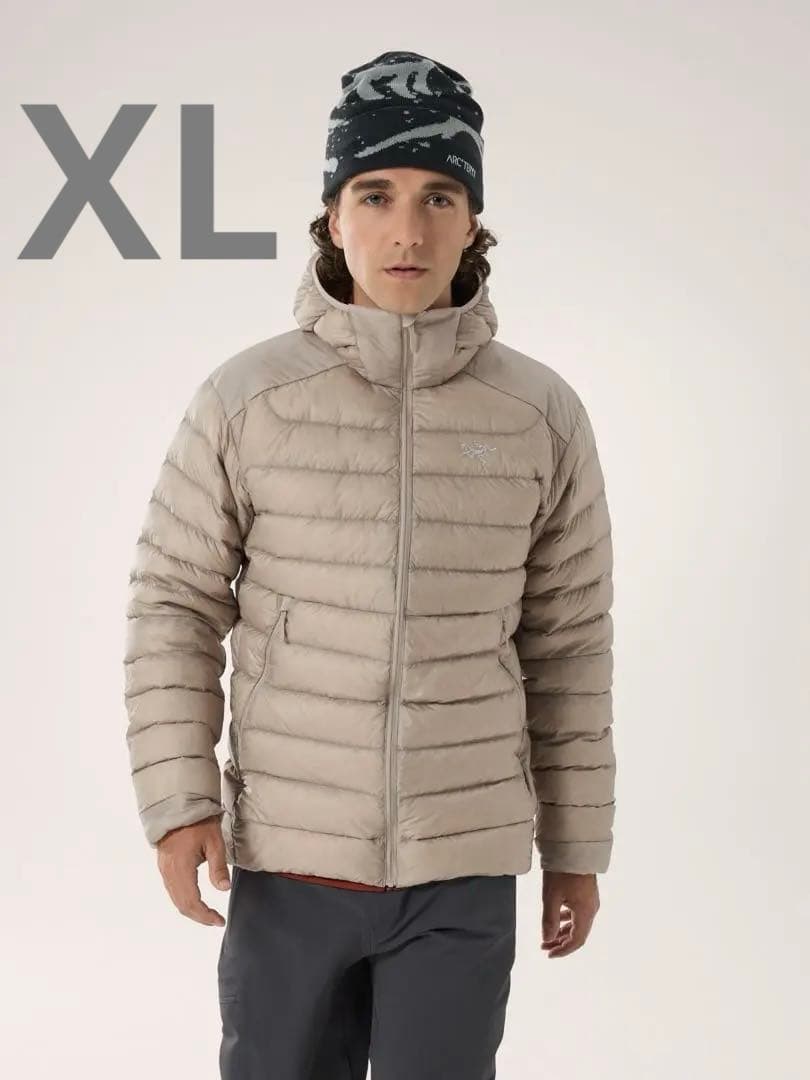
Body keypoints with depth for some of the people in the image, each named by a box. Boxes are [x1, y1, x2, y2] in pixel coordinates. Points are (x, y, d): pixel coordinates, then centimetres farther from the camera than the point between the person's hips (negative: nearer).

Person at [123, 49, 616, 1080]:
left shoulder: (543, 415, -3)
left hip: (465, 871, 1)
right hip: (286, 860, 0)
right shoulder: (246, 398, -6)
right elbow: (174, 606, 0)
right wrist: (176, 801, -8)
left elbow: (569, 647, 4)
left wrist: (578, 848, 8)